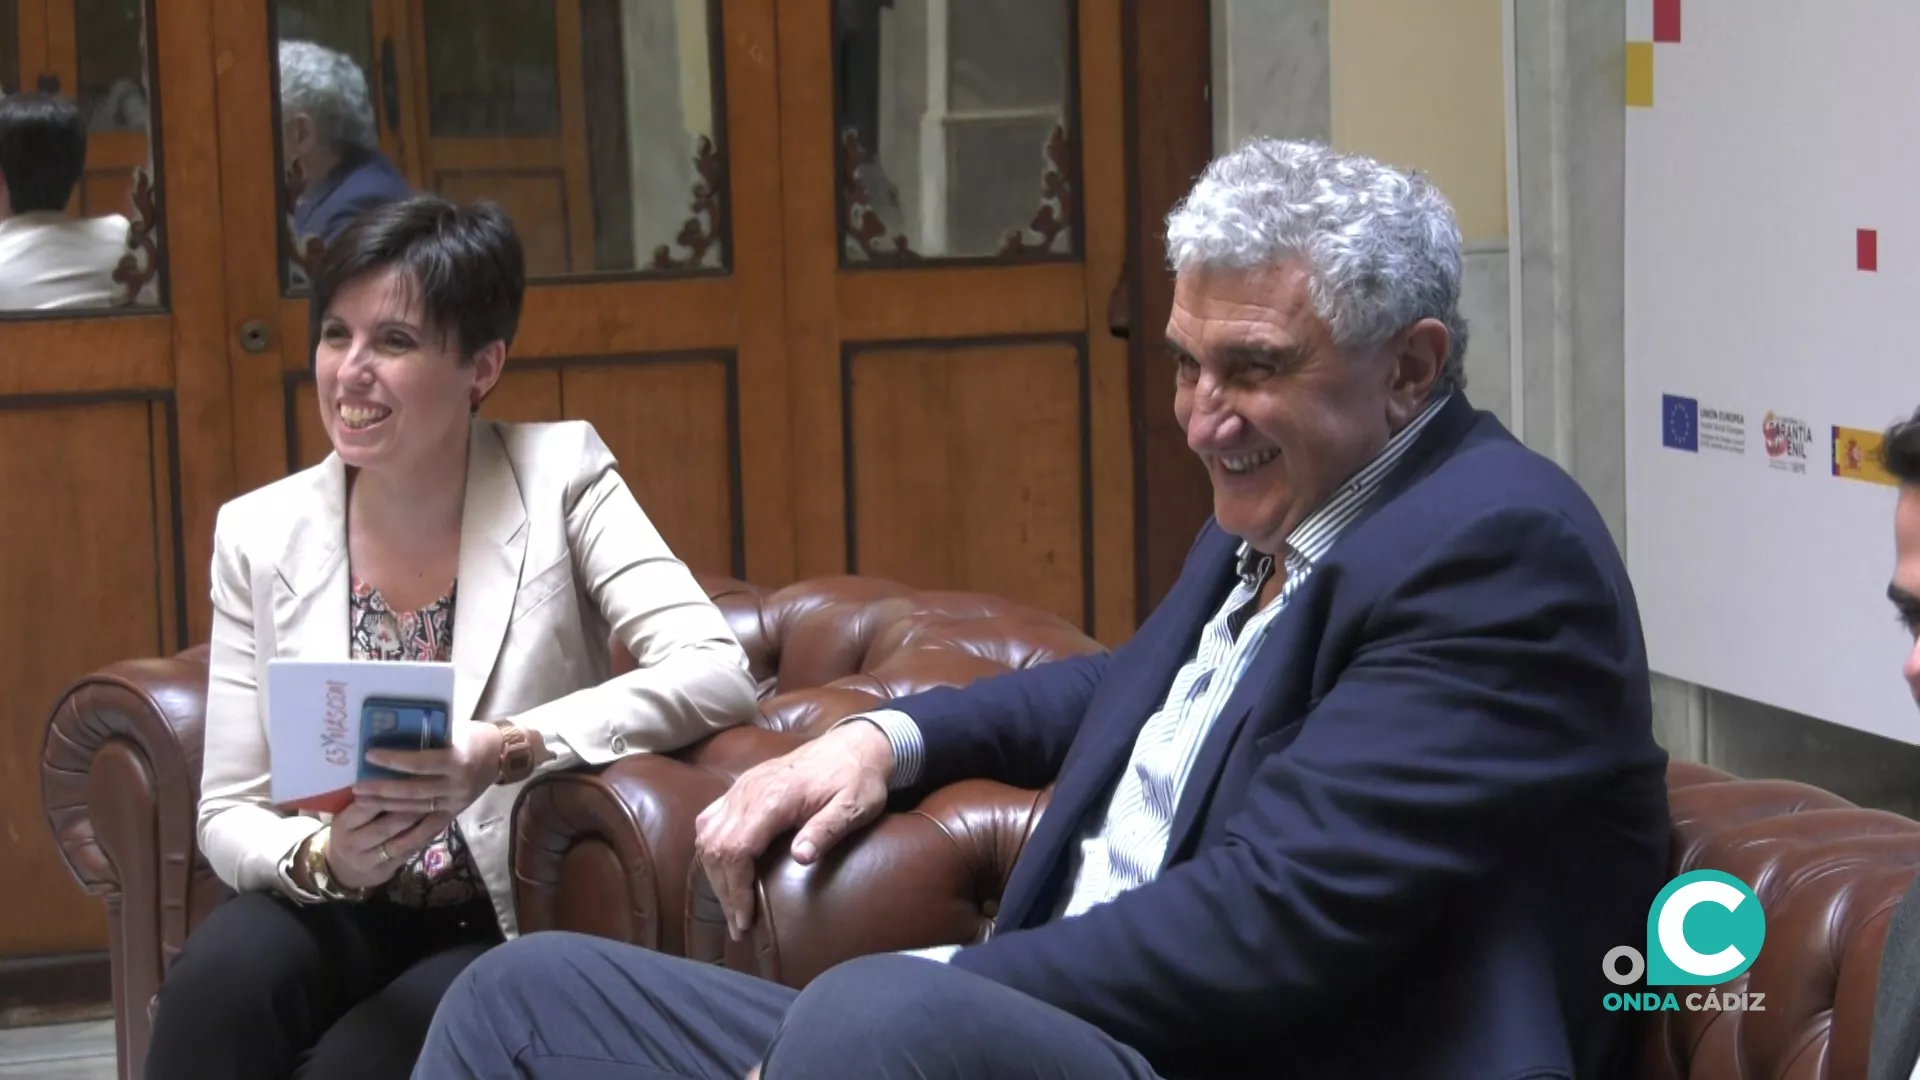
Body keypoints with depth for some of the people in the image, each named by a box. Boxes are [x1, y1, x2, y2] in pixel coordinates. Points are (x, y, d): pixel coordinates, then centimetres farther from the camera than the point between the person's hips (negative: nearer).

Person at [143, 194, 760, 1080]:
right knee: (221, 975, -30)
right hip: (344, 918, 2)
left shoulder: (558, 474, -6)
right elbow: (228, 813, 0)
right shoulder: (260, 534, 0)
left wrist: (510, 749, -33)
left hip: (520, 929, -2)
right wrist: (322, 859, -23)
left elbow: (716, 675, -19)